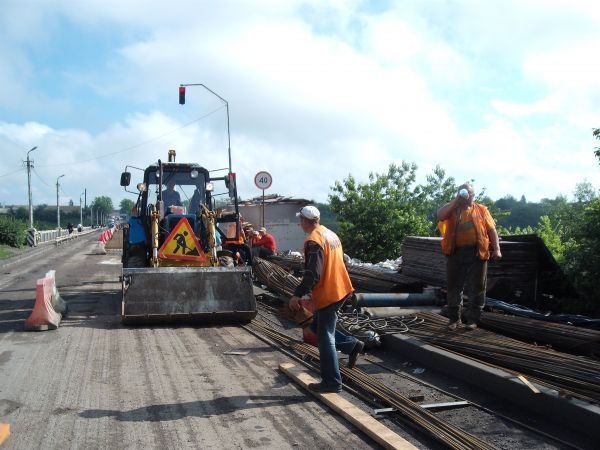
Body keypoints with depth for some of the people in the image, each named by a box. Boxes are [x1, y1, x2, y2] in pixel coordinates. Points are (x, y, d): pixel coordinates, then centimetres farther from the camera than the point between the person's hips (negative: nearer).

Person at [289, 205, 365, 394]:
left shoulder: (313, 241, -18)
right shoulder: (331, 234, 11)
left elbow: (312, 273, -25)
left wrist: (298, 295, -22)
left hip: (327, 294, -9)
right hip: (339, 289, 9)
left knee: (325, 337, 0)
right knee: (318, 327, 23)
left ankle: (331, 382, 6)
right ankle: (352, 344, 18)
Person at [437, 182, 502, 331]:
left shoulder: (481, 210, 11)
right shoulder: (452, 209, 10)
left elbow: (491, 230, 7)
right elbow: (440, 215, -12)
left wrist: (496, 249, -3)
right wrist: (456, 200, -9)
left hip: (477, 253, 0)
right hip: (456, 253, 0)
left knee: (476, 288, 3)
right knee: (454, 286, 4)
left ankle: (472, 319, 13)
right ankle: (454, 318, 15)